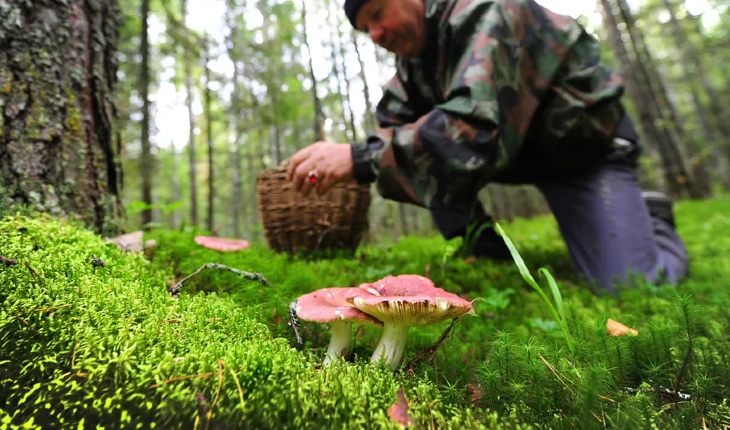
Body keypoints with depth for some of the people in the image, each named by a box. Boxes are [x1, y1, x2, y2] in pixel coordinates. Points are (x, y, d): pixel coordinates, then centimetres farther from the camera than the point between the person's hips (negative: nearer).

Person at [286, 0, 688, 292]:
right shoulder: (413, 54, 0)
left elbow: (474, 126, -41)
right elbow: (393, 127, -6)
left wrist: (360, 159, -45)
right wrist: (347, 159, -26)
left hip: (584, 147, -6)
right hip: (512, 145, 6)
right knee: (416, 138, -16)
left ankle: (653, 220, 16)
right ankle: (486, 255, -4)